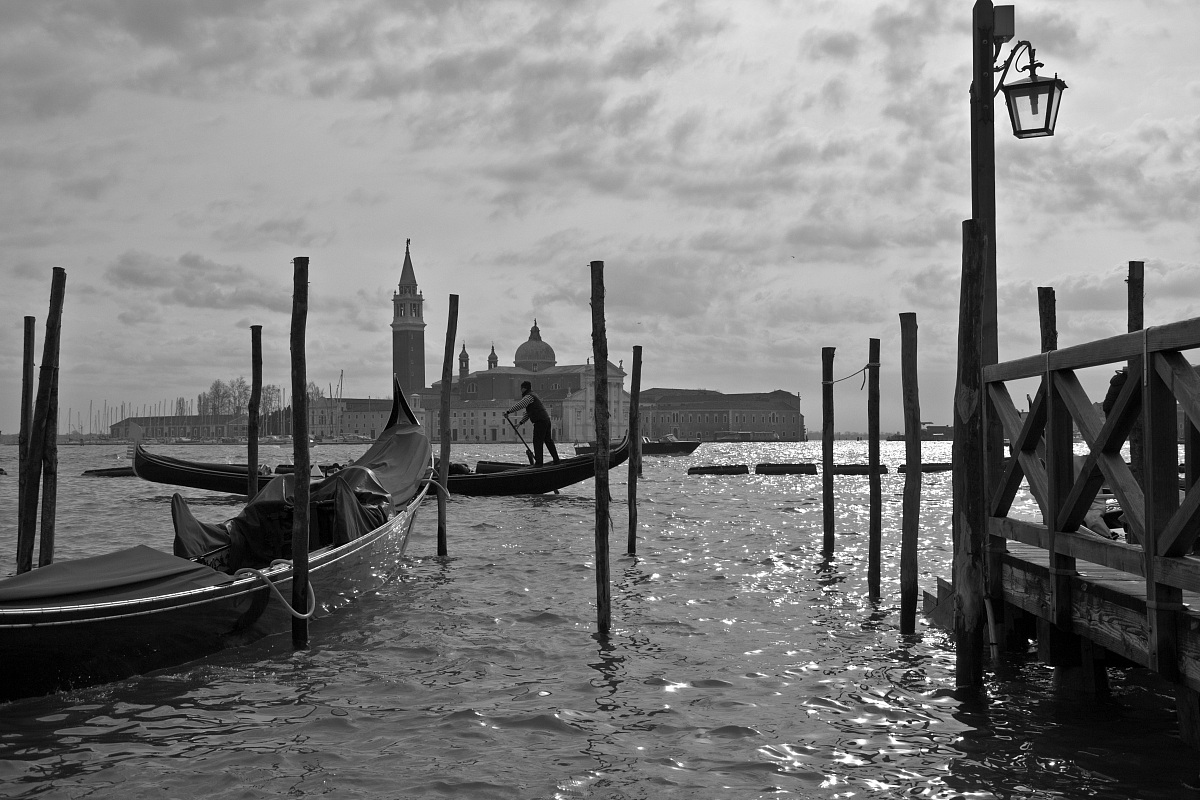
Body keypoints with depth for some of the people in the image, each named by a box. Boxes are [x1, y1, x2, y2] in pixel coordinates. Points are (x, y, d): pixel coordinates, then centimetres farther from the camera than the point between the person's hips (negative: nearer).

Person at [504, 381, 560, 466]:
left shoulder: (529, 396, -8)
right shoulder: (533, 396, 26)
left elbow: (519, 405, -23)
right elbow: (528, 413, 29)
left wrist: (508, 412, -23)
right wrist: (521, 422, 24)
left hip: (540, 422, -10)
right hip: (546, 420, 10)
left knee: (537, 442, -6)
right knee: (548, 441, 13)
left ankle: (538, 462, -7)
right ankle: (556, 460, 15)